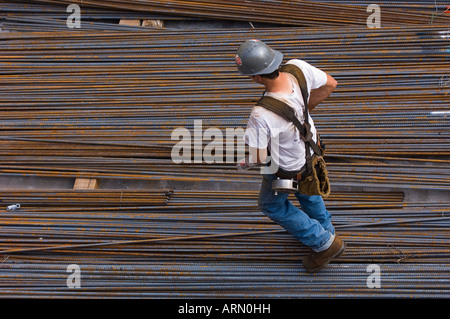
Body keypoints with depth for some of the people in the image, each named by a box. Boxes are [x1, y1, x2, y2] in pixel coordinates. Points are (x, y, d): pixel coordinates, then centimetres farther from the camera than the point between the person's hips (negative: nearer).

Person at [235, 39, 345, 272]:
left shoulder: (262, 115, -45)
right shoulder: (298, 68, -28)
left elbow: (257, 158, -33)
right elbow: (330, 84, -8)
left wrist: (243, 163, -9)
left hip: (286, 164, -6)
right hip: (308, 143, 6)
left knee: (272, 205, 25)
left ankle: (324, 244, 36)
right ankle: (328, 232, 60)